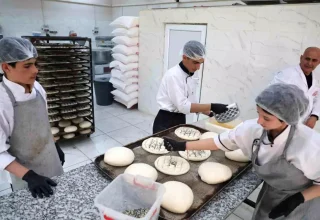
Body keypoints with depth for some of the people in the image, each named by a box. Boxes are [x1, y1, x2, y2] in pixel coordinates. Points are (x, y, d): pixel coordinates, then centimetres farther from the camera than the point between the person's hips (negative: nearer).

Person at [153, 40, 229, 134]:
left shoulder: (191, 76, 4)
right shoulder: (173, 75, -20)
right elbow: (182, 105, -26)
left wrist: (211, 113, 4)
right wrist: (211, 106, -28)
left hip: (181, 120, 8)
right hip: (165, 122, -8)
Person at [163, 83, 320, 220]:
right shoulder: (254, 129, -26)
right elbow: (220, 142, -15)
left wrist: (298, 199, -27)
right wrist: (182, 146, -16)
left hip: (305, 198, -3)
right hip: (273, 192, 4)